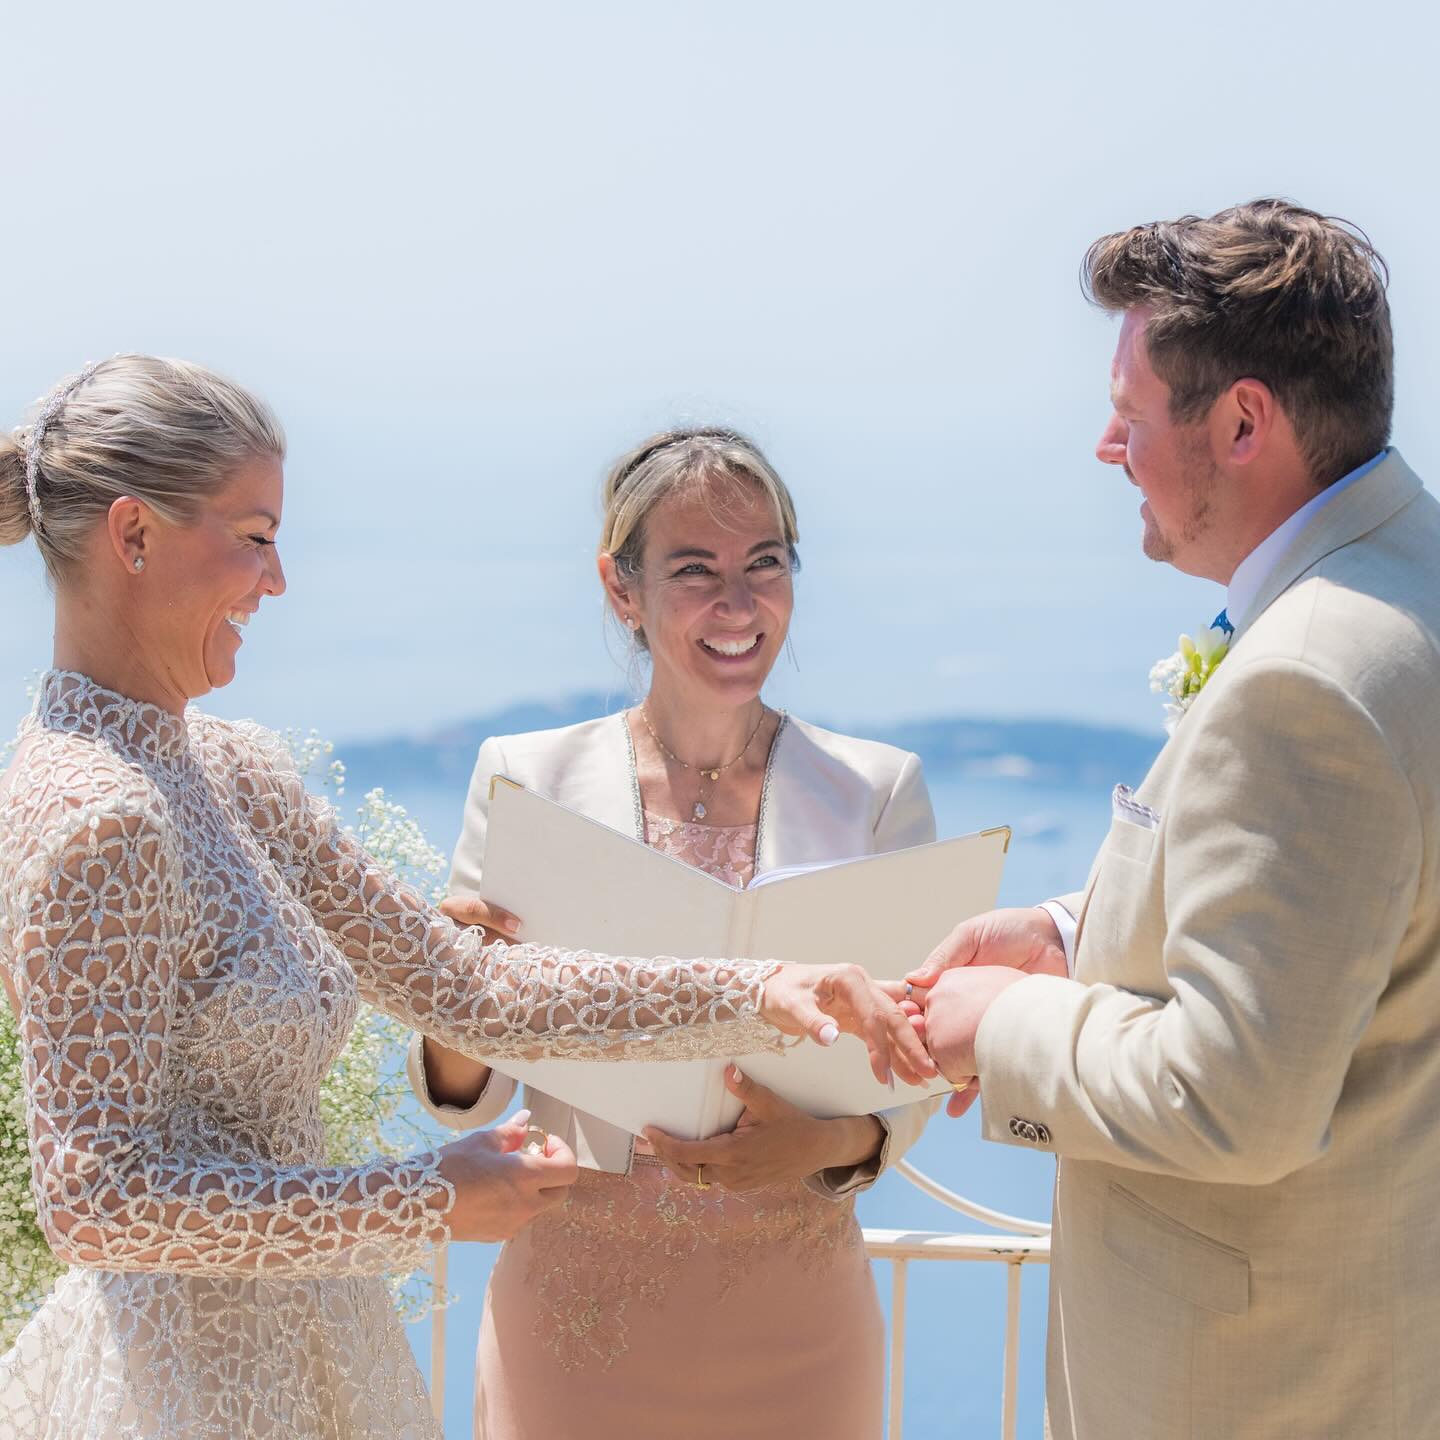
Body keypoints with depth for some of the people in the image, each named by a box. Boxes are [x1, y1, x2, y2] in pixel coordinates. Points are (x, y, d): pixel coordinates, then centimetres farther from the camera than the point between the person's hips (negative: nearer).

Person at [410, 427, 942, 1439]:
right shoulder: (526, 779, -2)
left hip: (790, 1319, 0)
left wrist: (835, 1143, -21)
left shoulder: (879, 789, -1)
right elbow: (468, 1097, 1)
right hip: (577, 1310, 0)